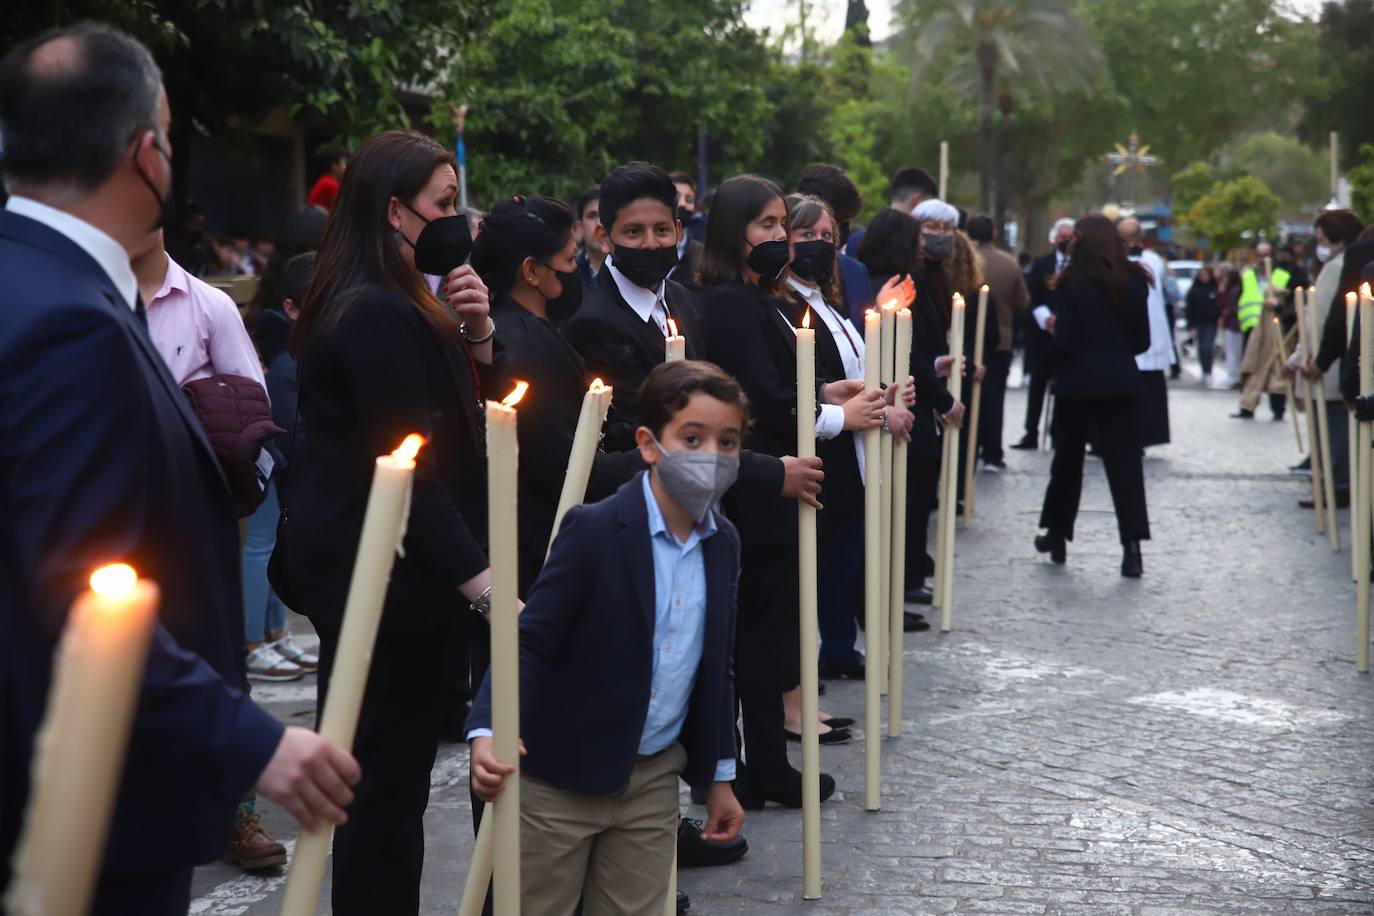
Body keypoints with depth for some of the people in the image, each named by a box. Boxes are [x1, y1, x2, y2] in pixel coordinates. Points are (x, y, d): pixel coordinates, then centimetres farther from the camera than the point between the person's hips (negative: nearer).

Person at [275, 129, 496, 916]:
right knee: (390, 779, -2)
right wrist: (483, 583, -26)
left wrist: (476, 333, -2)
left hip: (371, 570, 10)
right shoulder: (380, 316, -19)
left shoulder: (390, 306, 14)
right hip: (388, 575, -10)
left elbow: (462, 422, 14)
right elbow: (413, 467, -24)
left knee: (385, 774, 16)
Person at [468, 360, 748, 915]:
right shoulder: (595, 530, -16)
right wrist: (489, 732, -32)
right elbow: (530, 641, -17)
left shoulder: (723, 543, 3)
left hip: (654, 782, 5)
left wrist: (719, 776, 16)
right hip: (561, 776, -5)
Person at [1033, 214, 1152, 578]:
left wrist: (1054, 332, 9)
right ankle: (1132, 545, -10)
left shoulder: (1071, 283, -9)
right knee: (1124, 461, 0)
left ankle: (1057, 535, 24)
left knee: (1068, 458, 14)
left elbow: (1063, 343, -12)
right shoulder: (1133, 281, 1)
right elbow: (1142, 340, 5)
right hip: (1121, 382, 2)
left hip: (1078, 382, -2)